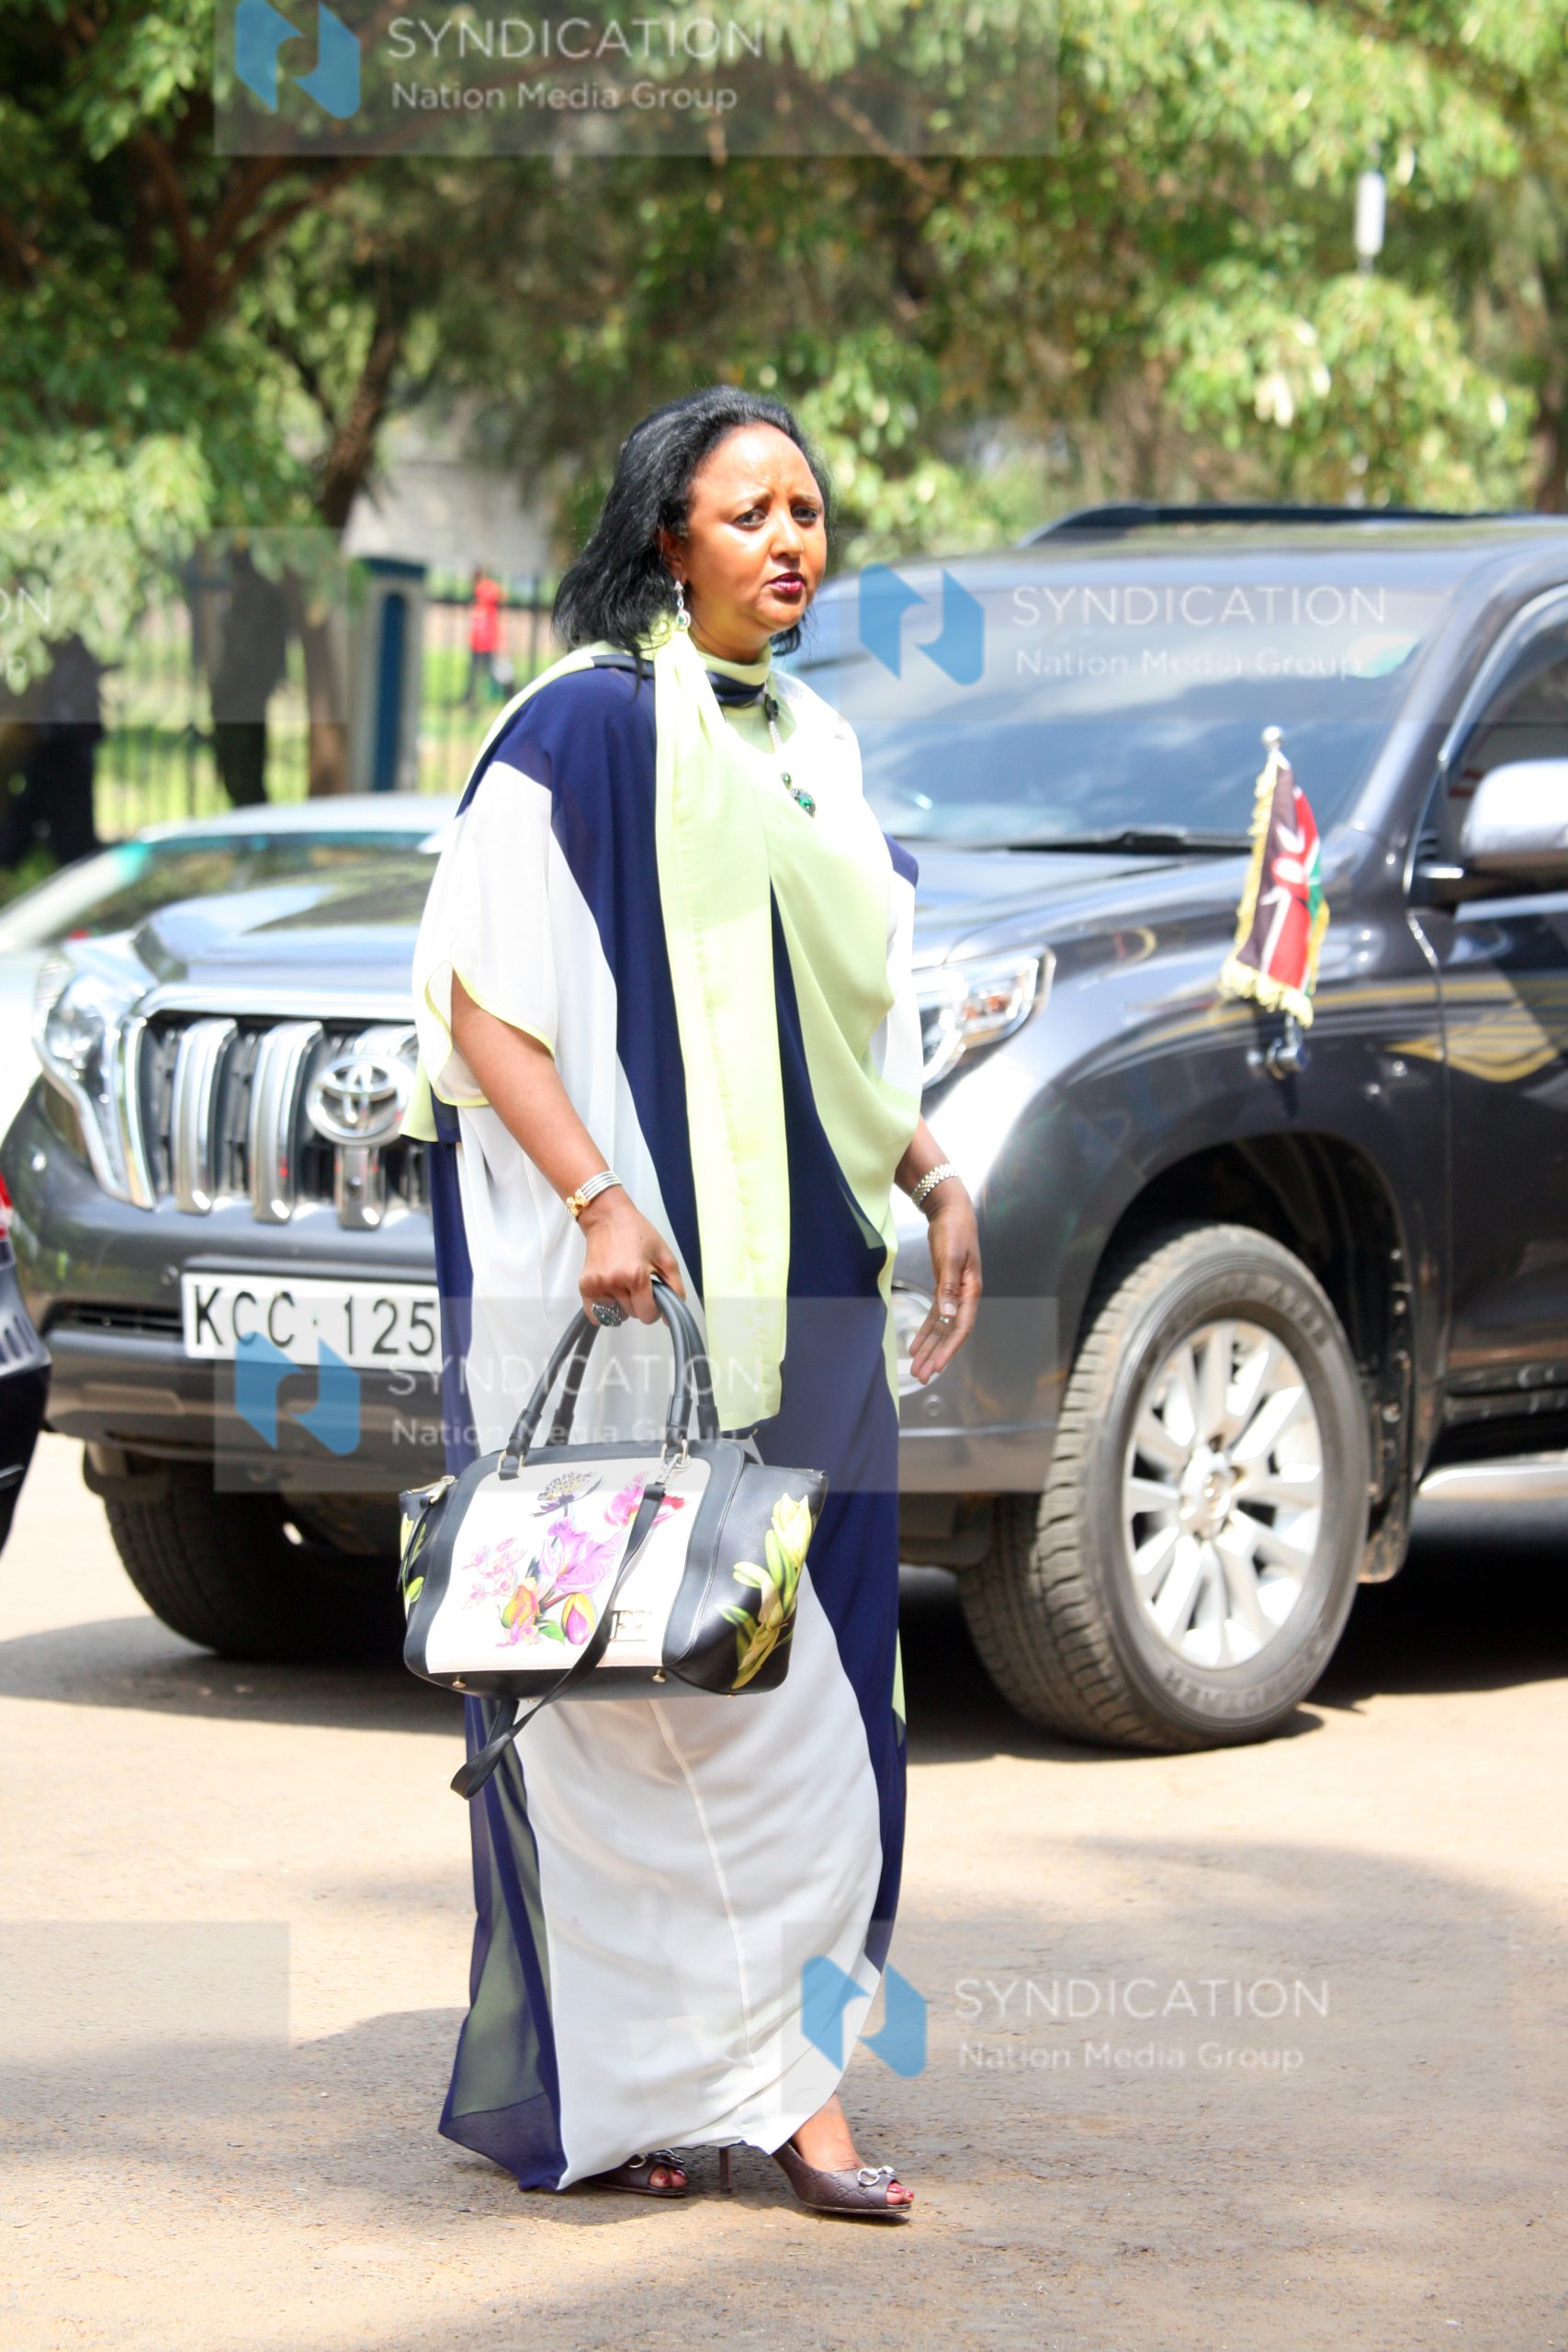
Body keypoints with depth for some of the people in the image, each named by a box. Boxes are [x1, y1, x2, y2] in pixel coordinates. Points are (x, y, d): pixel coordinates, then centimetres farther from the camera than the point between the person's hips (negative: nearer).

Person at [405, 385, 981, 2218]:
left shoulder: (813, 747, 16)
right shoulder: (584, 727, -8)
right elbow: (481, 991, -13)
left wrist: (934, 1179, 14)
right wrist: (593, 1199, -23)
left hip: (797, 1271, 8)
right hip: (636, 1271, -8)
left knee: (794, 1647, 6)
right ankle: (770, 2074, -5)